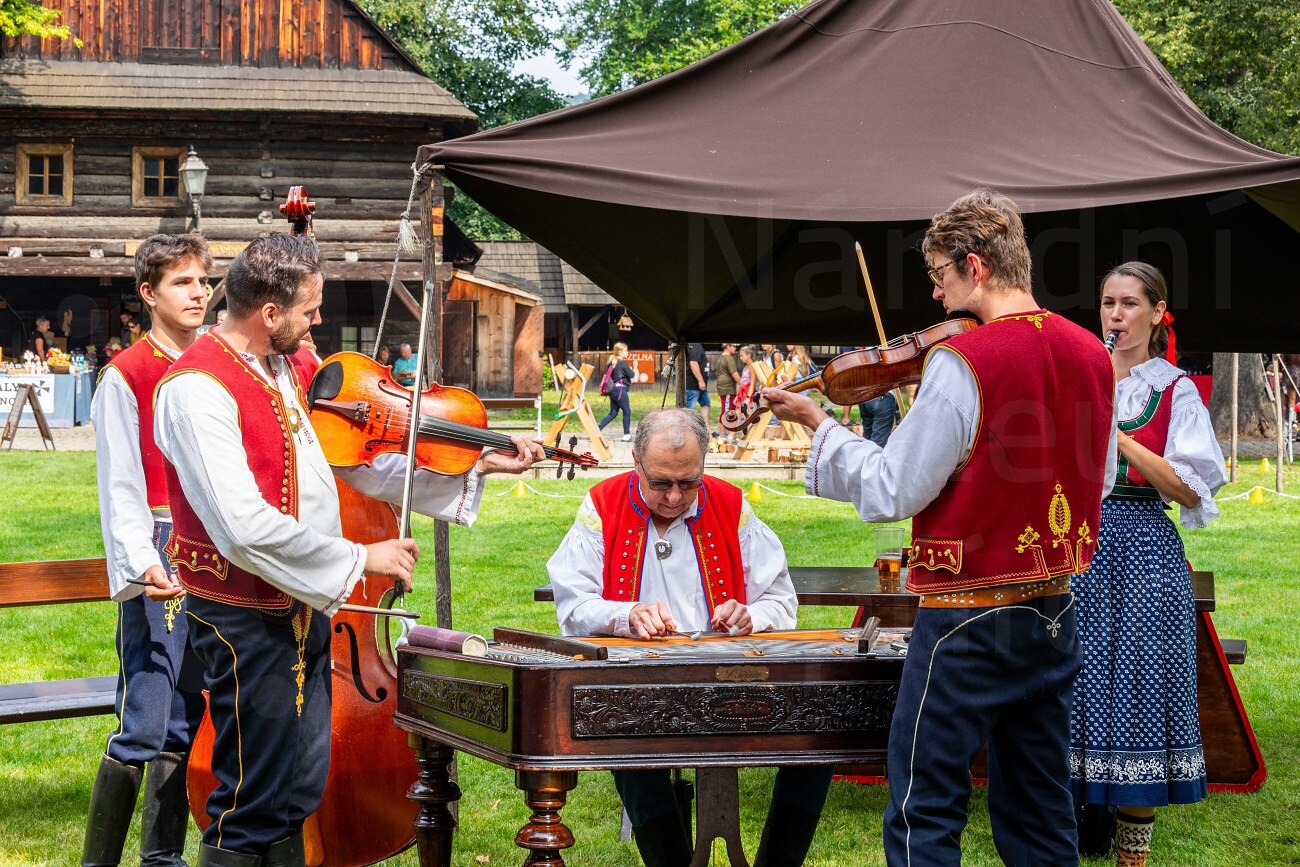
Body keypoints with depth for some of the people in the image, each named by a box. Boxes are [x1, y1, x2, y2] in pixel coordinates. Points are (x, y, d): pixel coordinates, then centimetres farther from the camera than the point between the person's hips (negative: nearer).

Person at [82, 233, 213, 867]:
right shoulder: (126, 375, -4)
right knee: (144, 724, -9)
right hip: (160, 560, -6)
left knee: (185, 721, 10)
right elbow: (120, 484, -8)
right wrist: (141, 562, -20)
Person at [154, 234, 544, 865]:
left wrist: (478, 465, 8)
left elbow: (368, 468, 14)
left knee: (301, 789, 17)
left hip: (304, 606, 9)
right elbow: (243, 527, -29)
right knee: (254, 804, -1)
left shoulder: (298, 368, 7)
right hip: (245, 617, -9)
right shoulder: (197, 389, -21)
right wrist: (360, 558, -23)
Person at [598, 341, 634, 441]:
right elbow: (631, 375, -9)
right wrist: (631, 369, 13)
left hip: (613, 389, 8)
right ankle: (627, 435, 3)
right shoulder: (623, 363, -11)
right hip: (620, 389, -8)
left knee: (613, 413, 12)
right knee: (627, 412, 1)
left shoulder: (612, 362, 14)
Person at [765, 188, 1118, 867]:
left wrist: (818, 425, -2)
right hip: (1054, 608, 7)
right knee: (1038, 809, 15)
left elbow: (891, 492, -15)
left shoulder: (963, 360, -18)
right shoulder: (1090, 353, 4)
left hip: (968, 617, -7)